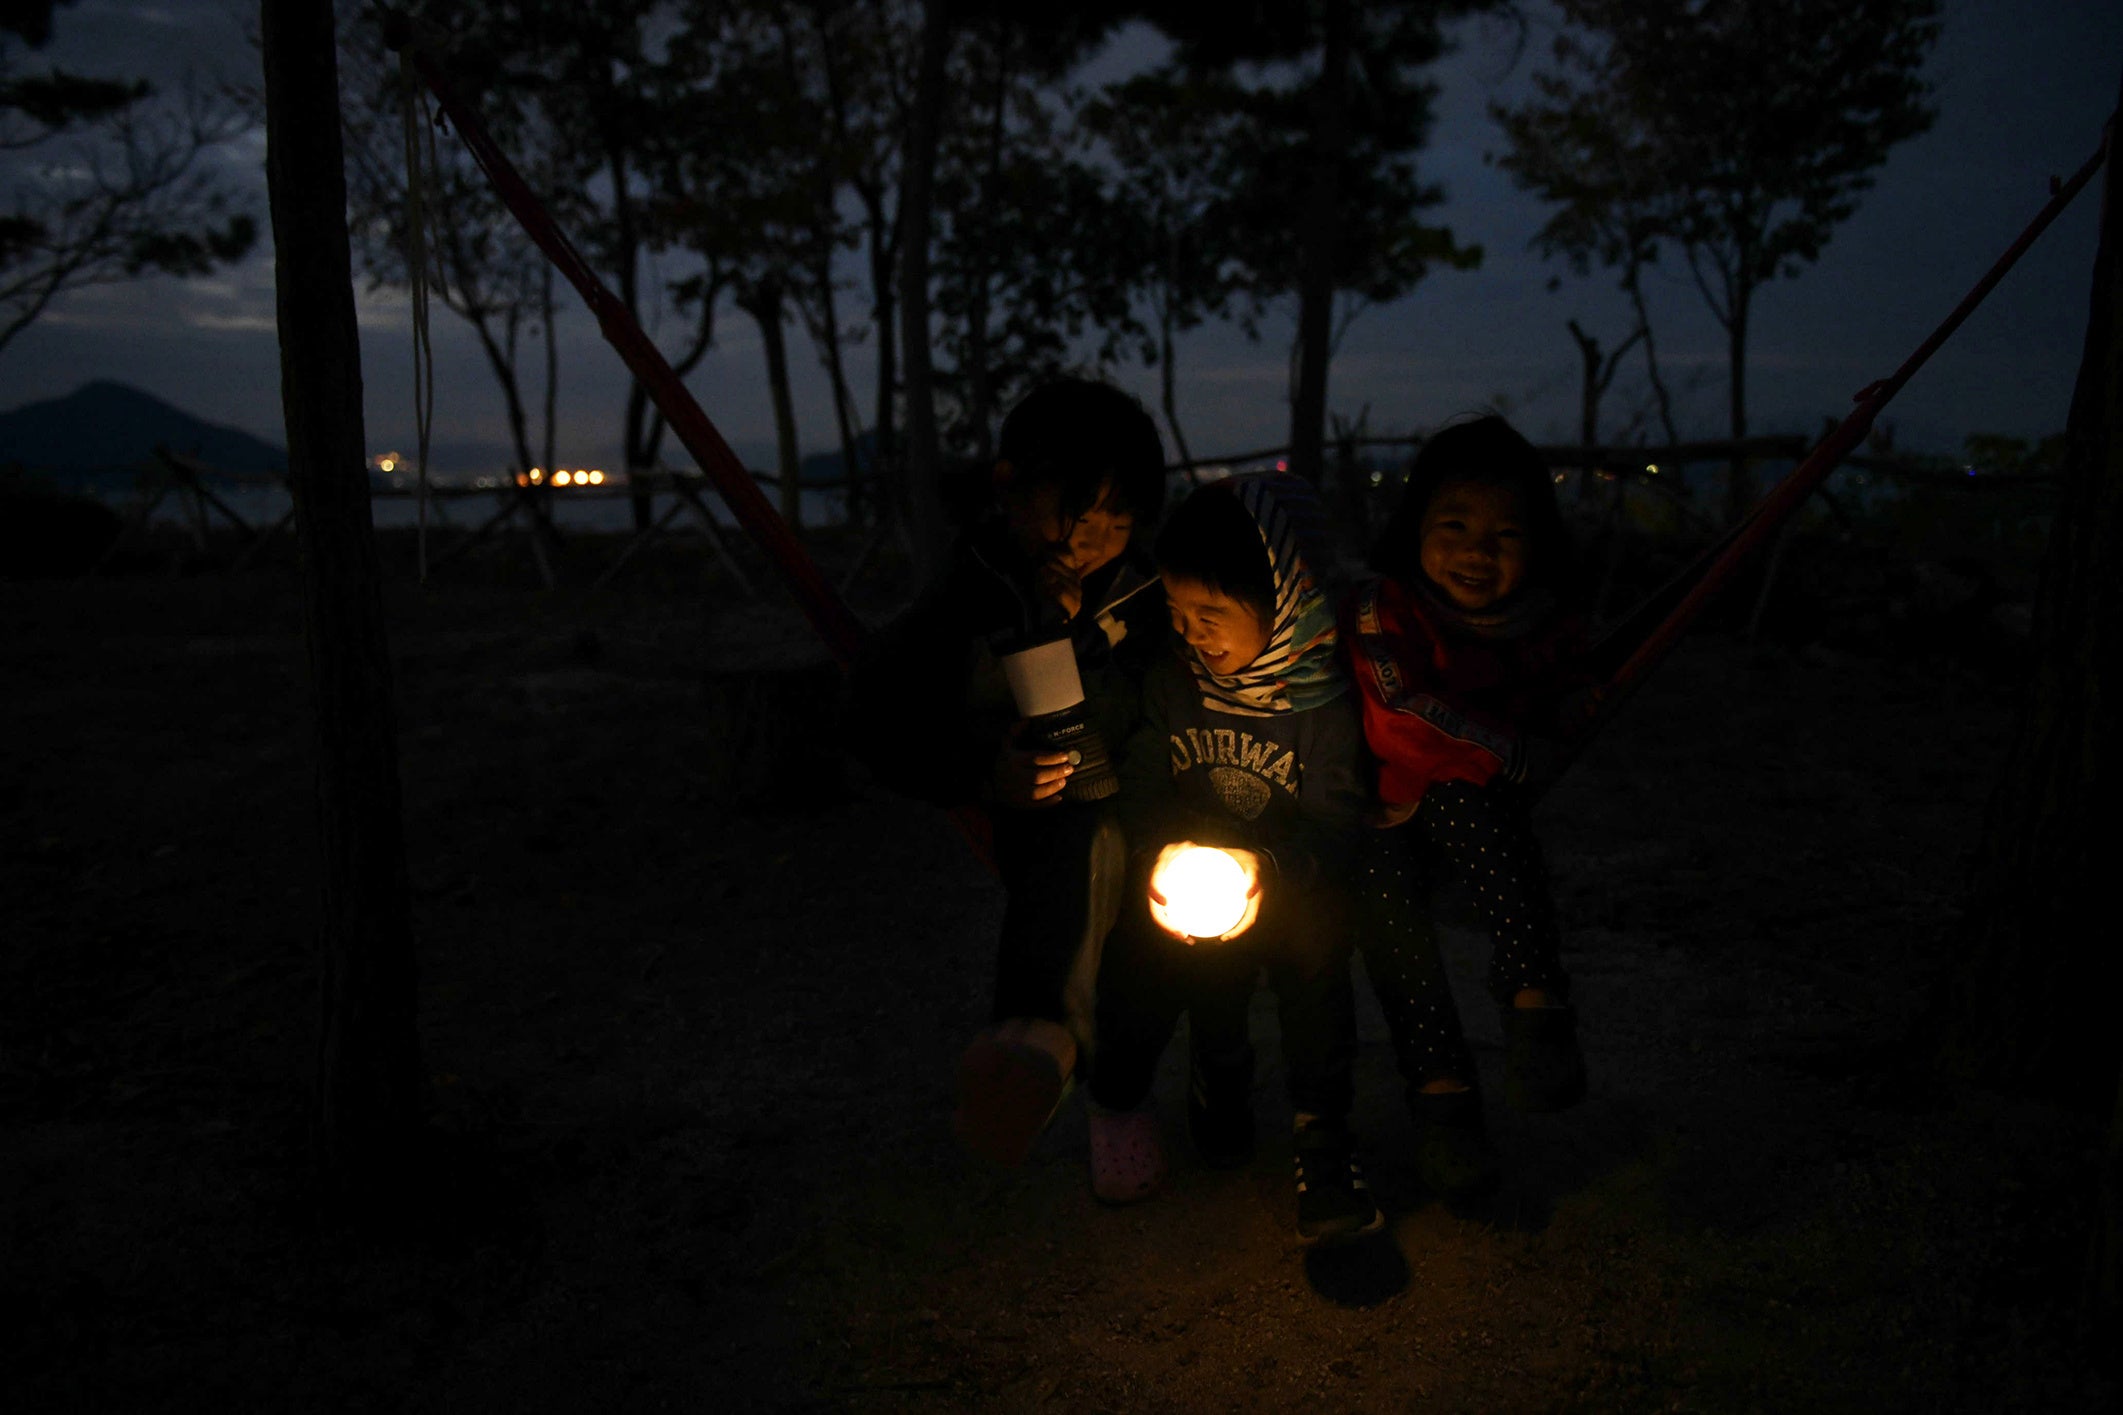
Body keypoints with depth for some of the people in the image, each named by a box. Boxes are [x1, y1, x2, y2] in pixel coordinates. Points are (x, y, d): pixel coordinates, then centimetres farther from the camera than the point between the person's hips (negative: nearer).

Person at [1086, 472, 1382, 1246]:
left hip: (1292, 884, -2)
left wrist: (1266, 866, -37)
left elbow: (1333, 825, -17)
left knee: (1317, 937, -33)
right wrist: (1161, 853, -23)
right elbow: (1143, 791, -1)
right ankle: (1218, 1075, 6)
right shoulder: (1171, 682, -5)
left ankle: (1321, 1132, -18)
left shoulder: (1325, 702, -15)